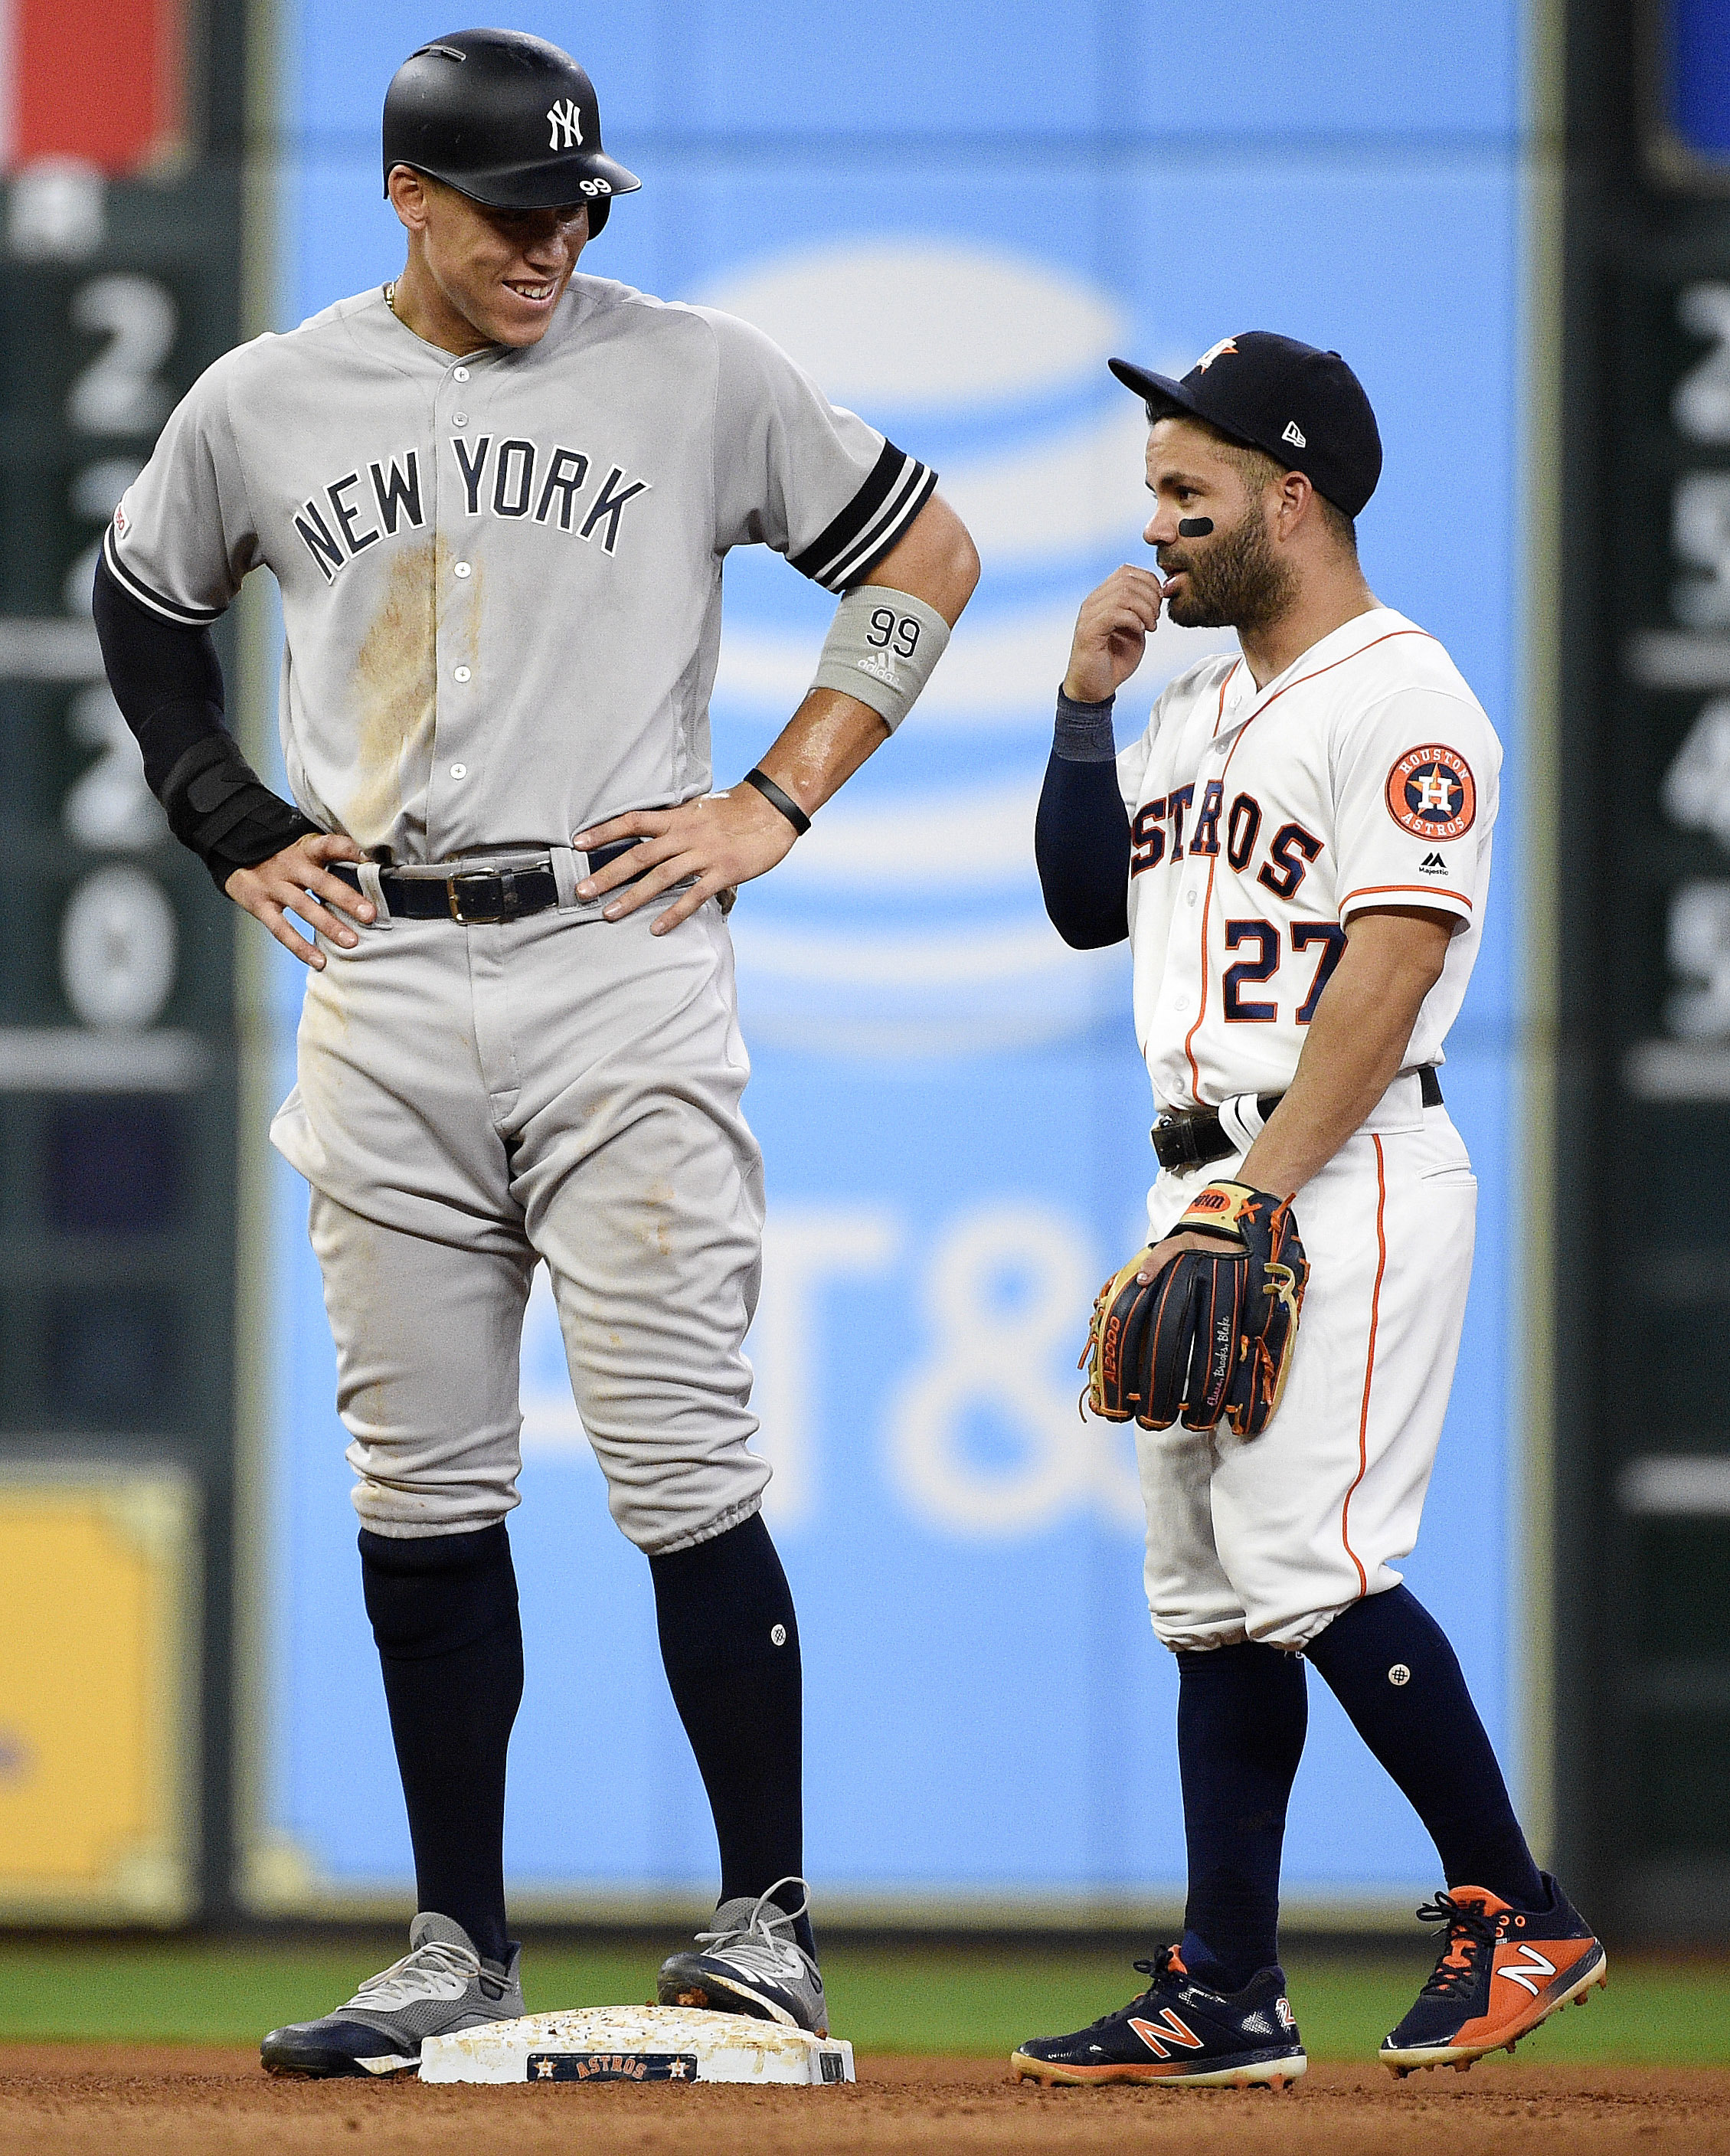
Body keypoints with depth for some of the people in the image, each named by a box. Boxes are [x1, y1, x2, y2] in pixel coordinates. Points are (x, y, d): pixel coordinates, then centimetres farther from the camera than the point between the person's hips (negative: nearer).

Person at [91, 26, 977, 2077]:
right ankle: (457, 1945, 12)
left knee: (679, 1464, -9)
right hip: (381, 992, 3)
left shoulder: (700, 376, 0)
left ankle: (767, 1916, -2)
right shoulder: (263, 403, 7)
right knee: (420, 1483, 5)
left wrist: (775, 805, 1)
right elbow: (141, 601, 25)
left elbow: (928, 557, 8)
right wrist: (231, 824, 13)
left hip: (618, 969, -3)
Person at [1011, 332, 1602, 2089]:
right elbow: (1088, 906, 23)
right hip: (1210, 1186, 9)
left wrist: (1254, 1201, -22)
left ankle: (1514, 1912, -6)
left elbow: (1386, 974, -17)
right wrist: (1086, 708, 9)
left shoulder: (1400, 699, -10)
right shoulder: (1202, 709, 18)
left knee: (1305, 1561, -17)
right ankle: (1227, 1996, 8)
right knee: (1207, 1591, 7)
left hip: (1347, 1181, -9)